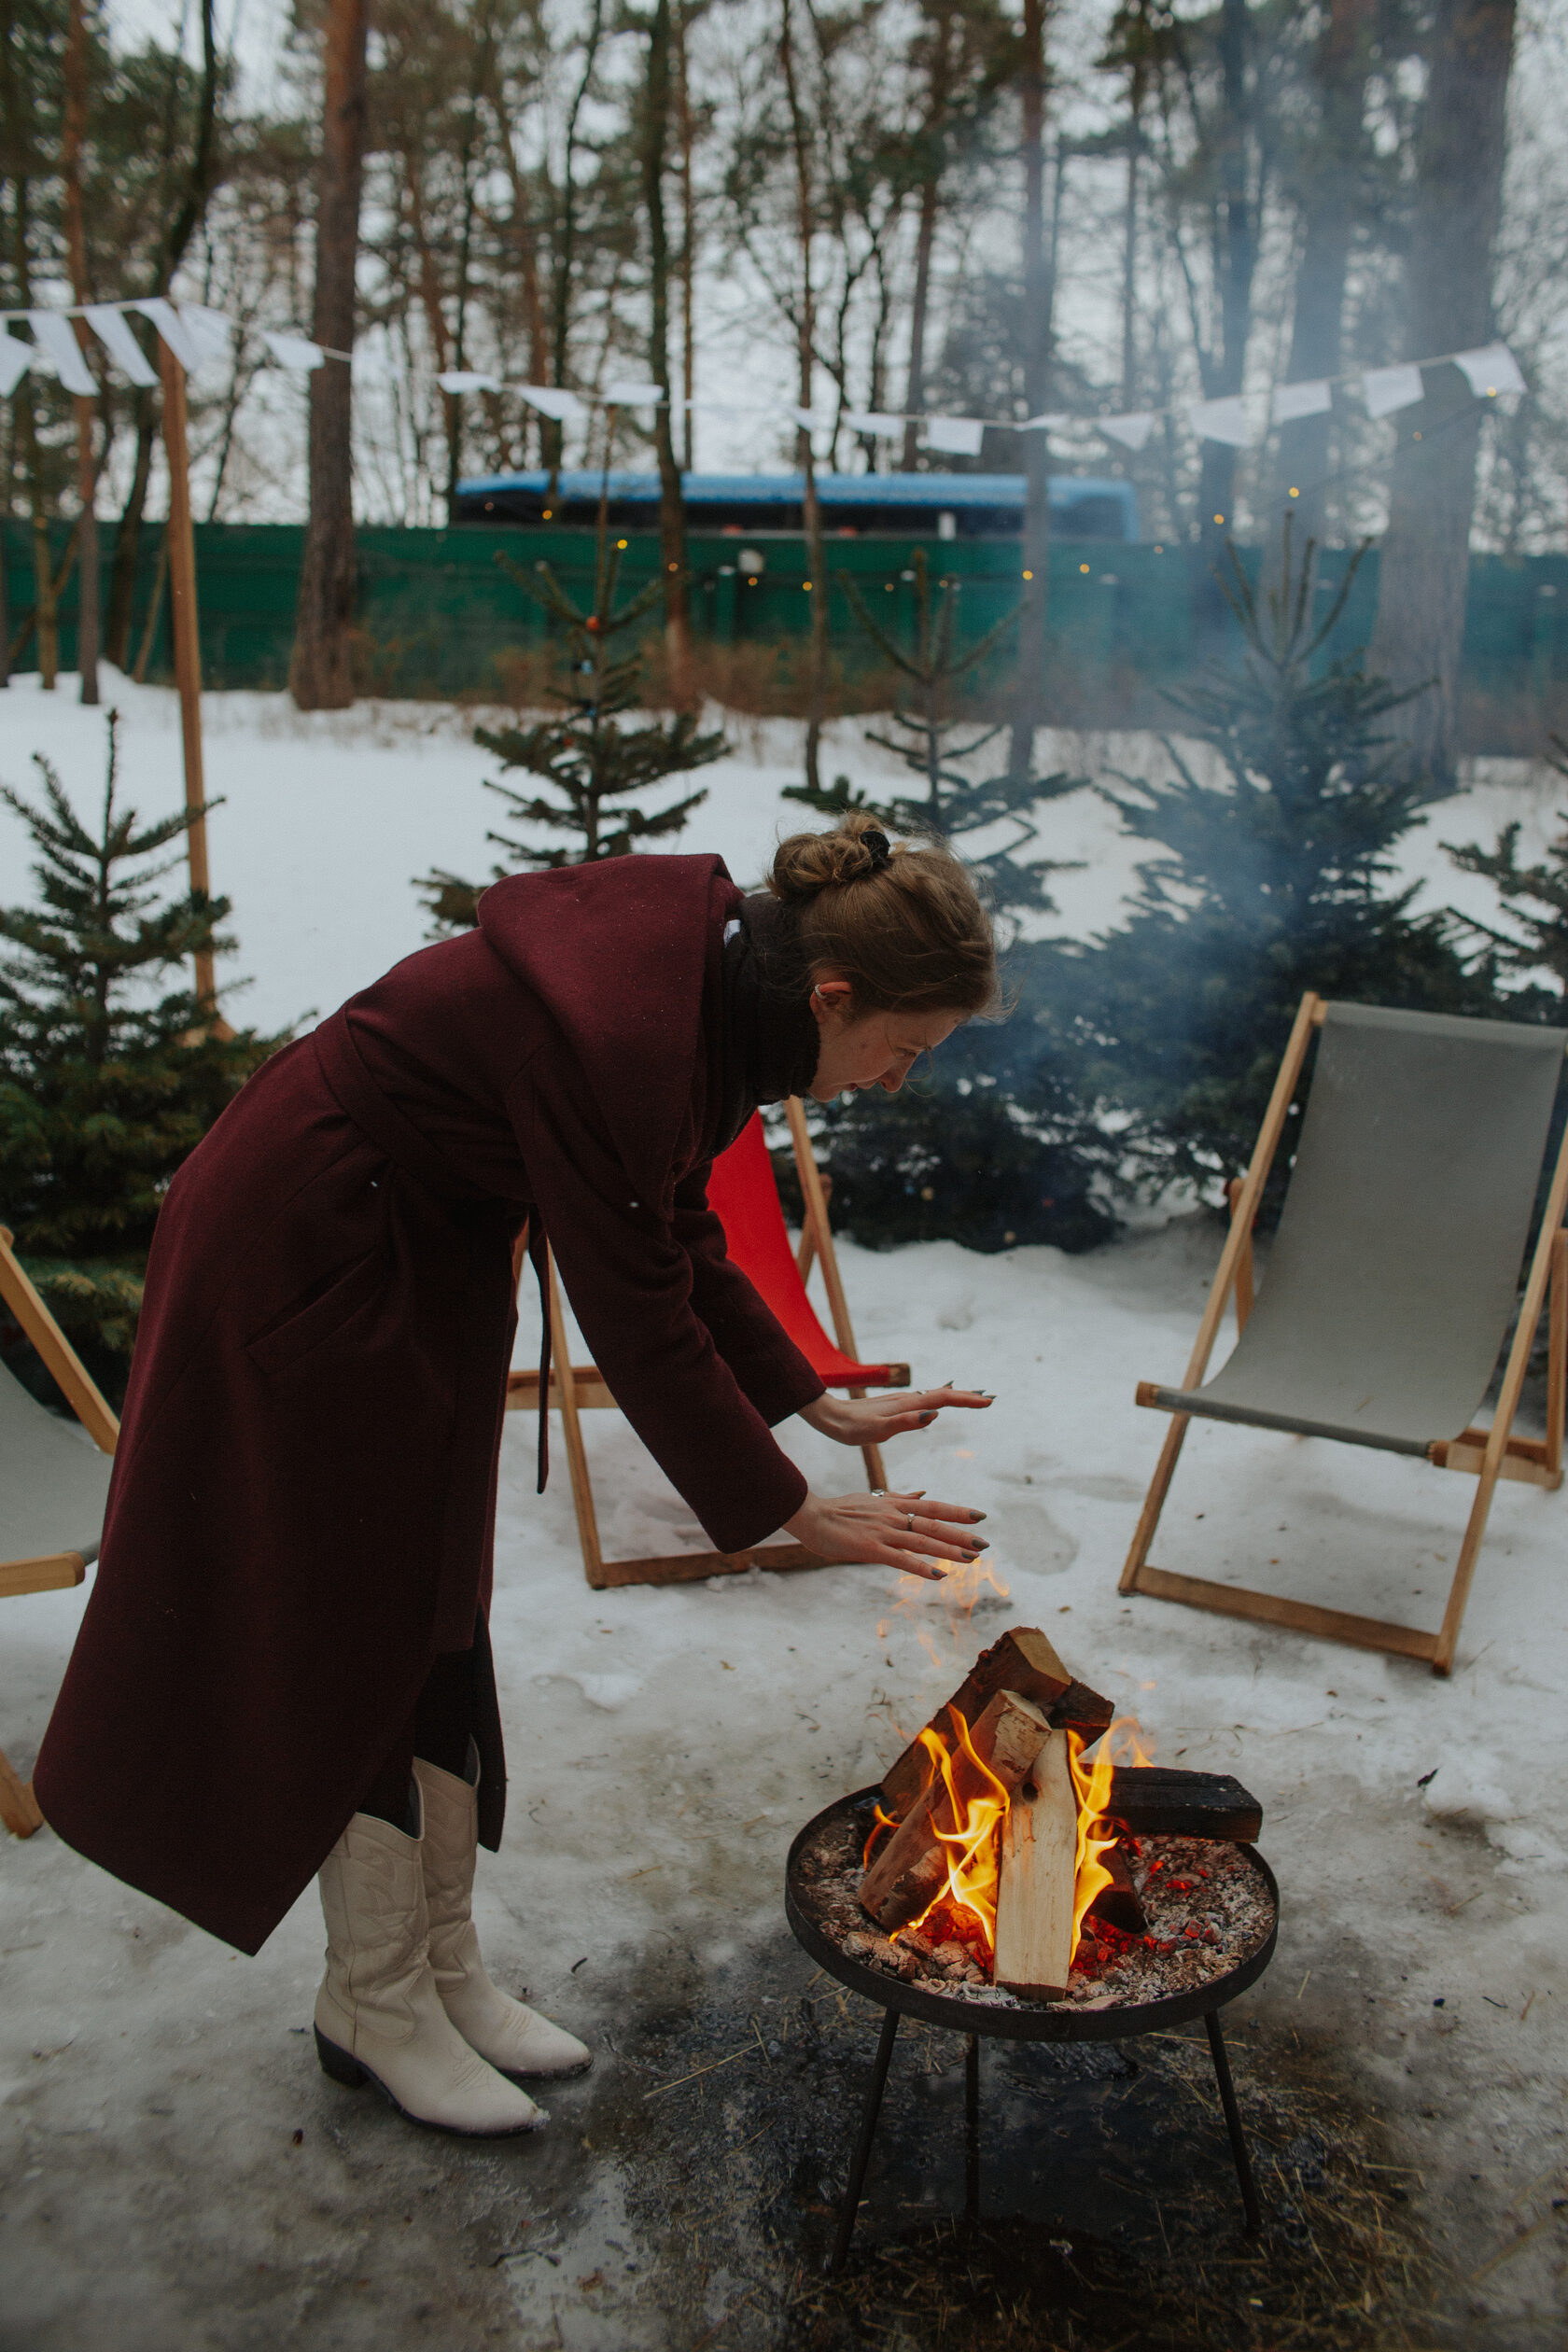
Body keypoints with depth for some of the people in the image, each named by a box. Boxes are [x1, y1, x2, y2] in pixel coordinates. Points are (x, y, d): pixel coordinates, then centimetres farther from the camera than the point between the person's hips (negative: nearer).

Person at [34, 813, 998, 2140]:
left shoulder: (720, 982, -6)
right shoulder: (610, 1033, -34)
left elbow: (680, 1244, 4)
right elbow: (640, 1324, -27)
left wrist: (821, 1405, 4)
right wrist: (793, 1515, -17)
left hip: (431, 1251, 9)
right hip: (300, 1254, -9)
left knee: (441, 1616, 13)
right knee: (354, 1630, 1)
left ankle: (443, 1970, 27)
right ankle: (372, 2005, 21)